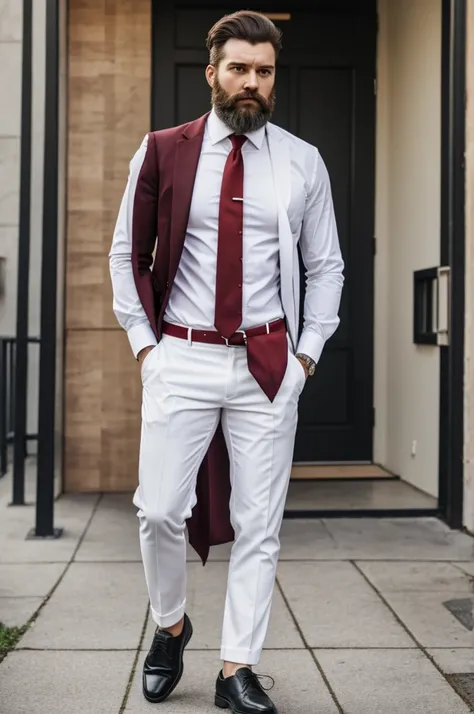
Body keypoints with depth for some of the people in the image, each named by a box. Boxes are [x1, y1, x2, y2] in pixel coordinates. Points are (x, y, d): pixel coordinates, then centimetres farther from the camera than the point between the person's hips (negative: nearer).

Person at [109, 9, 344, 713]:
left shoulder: (303, 162, 6)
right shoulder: (163, 151, 4)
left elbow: (326, 266, 12)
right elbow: (128, 253, 10)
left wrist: (309, 351, 4)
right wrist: (143, 339, 3)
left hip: (268, 365, 1)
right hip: (180, 360, 0)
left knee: (259, 523, 3)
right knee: (159, 511, -2)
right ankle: (170, 627, 26)